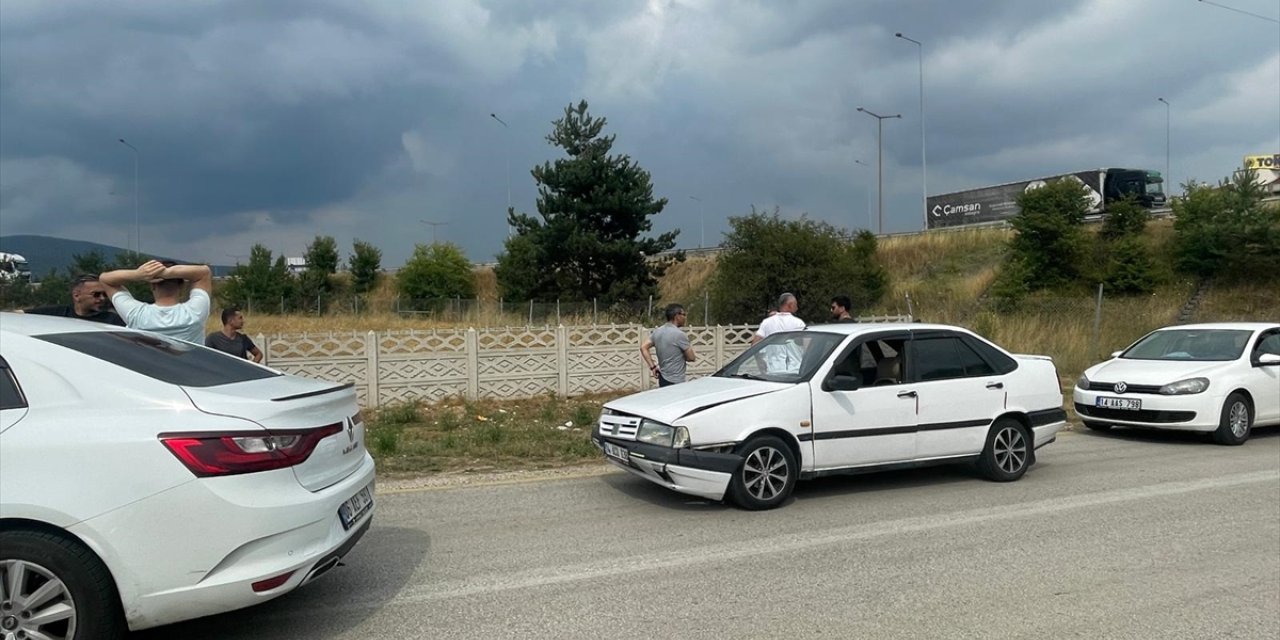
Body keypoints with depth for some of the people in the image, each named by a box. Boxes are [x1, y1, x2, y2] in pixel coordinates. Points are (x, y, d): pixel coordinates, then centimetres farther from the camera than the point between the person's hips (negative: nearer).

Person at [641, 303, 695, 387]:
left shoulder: (657, 331, 6)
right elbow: (691, 357, -11)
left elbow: (643, 347, 6)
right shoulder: (679, 334, -16)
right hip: (675, 382, -8)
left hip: (662, 379, 8)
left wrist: (653, 367, 6)